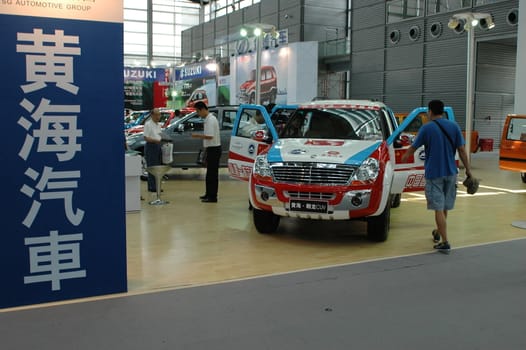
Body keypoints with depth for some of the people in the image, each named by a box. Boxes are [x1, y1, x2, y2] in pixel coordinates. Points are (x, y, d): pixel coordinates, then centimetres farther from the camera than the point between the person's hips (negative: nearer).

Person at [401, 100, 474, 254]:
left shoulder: (427, 128, -7)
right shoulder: (454, 126, 2)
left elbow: (413, 147, 3)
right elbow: (462, 150, 0)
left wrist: (405, 156, 22)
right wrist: (468, 170, 6)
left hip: (434, 173, -4)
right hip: (450, 172, 4)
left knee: (438, 208, -3)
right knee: (444, 207, 19)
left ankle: (445, 243, -6)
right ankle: (438, 233, 38)